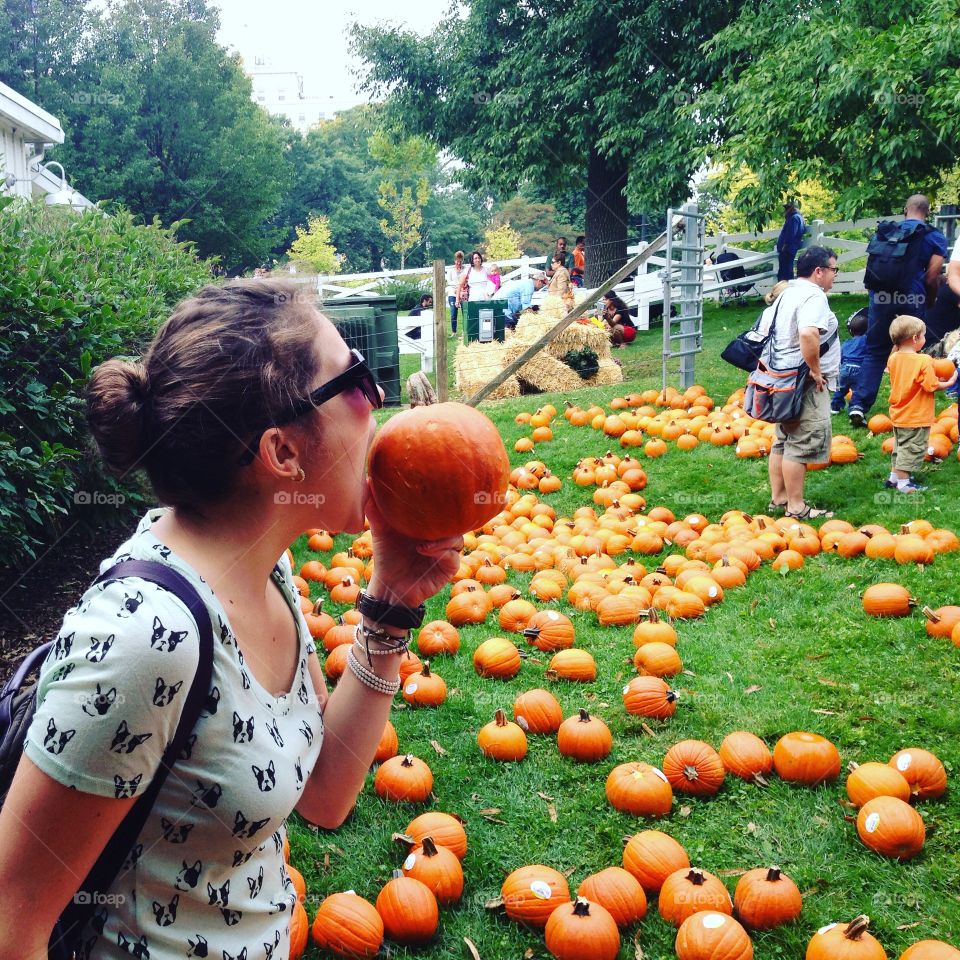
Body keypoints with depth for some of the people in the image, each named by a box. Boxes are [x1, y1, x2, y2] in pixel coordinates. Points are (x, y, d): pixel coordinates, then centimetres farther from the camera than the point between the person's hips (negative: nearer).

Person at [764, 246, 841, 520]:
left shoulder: (790, 292, 16)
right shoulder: (813, 296, -16)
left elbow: (778, 332, 25)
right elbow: (808, 334, -33)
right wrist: (816, 371, -22)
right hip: (804, 383, -11)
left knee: (784, 441, 16)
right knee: (802, 445, -5)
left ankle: (778, 499, 24)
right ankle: (796, 507, 0)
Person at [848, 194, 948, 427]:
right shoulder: (935, 238, 1)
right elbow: (931, 277, -5)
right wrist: (930, 301, 12)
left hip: (881, 300, 3)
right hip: (912, 301, -3)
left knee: (874, 353, 9)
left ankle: (858, 405, -2)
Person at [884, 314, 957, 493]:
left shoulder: (893, 359, -1)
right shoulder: (923, 361, -22)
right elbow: (932, 386, -20)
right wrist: (949, 383, -3)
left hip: (898, 415, 7)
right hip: (917, 418, -7)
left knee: (901, 446, 22)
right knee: (912, 448, 4)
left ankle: (894, 476, 31)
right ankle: (904, 483, 10)